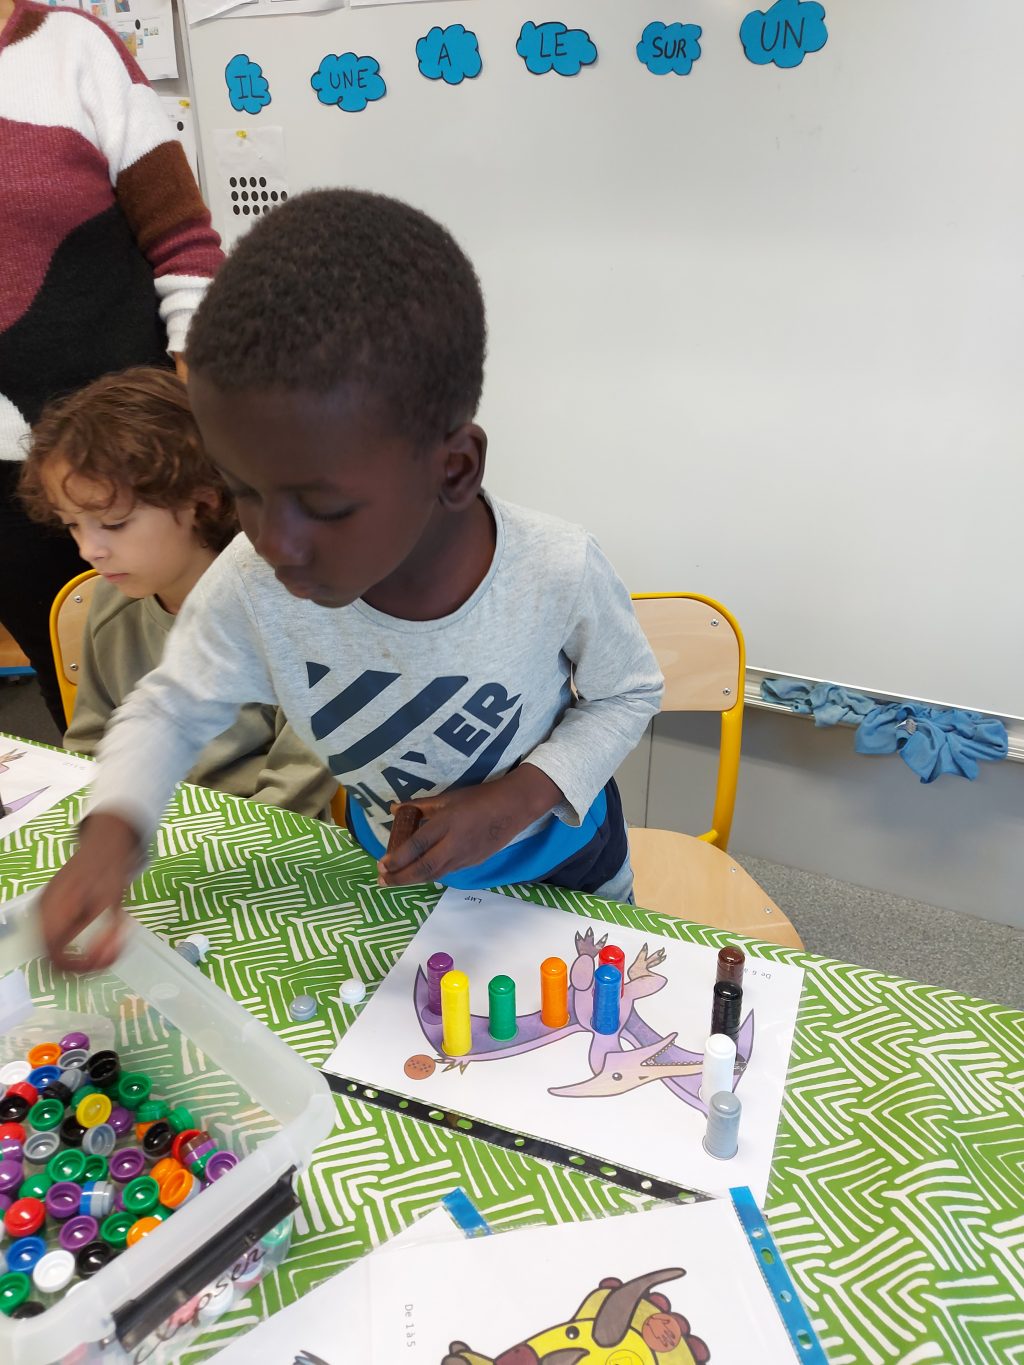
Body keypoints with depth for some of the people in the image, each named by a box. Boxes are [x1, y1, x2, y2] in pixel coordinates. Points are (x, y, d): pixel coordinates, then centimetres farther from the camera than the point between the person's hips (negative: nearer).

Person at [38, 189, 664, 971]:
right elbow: (171, 709, -12)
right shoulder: (254, 583, -29)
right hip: (393, 863, 2)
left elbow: (629, 694, -15)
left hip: (558, 853, -1)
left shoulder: (558, 573, -35)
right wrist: (112, 831, -31)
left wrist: (522, 796, -30)